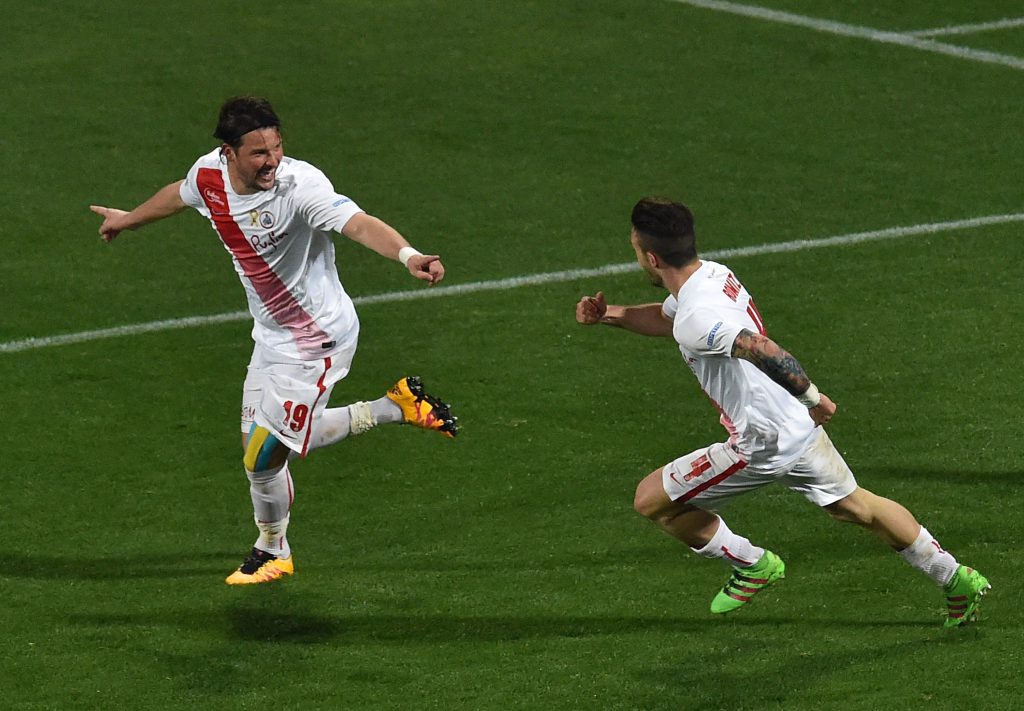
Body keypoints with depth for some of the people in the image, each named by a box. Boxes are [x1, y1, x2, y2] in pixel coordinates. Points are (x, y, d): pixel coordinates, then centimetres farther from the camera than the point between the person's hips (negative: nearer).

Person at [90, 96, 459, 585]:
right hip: (272, 336, 8)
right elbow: (179, 195, 18)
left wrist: (407, 255, -64)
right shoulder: (209, 174, -7)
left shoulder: (300, 185, -29)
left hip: (314, 342, -8)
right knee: (270, 443, 18)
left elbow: (359, 223, -44)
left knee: (263, 458, -1)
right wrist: (129, 219, 37)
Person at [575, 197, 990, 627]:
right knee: (855, 507, 27)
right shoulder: (712, 274, 5)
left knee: (650, 500, 3)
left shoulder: (696, 320, -25)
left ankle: (751, 564, 16)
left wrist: (812, 398, -24)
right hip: (801, 429, 9)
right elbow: (663, 318, 25)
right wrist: (609, 314, 11)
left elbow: (762, 350, -36)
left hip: (763, 443, -9)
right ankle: (956, 580, 34)